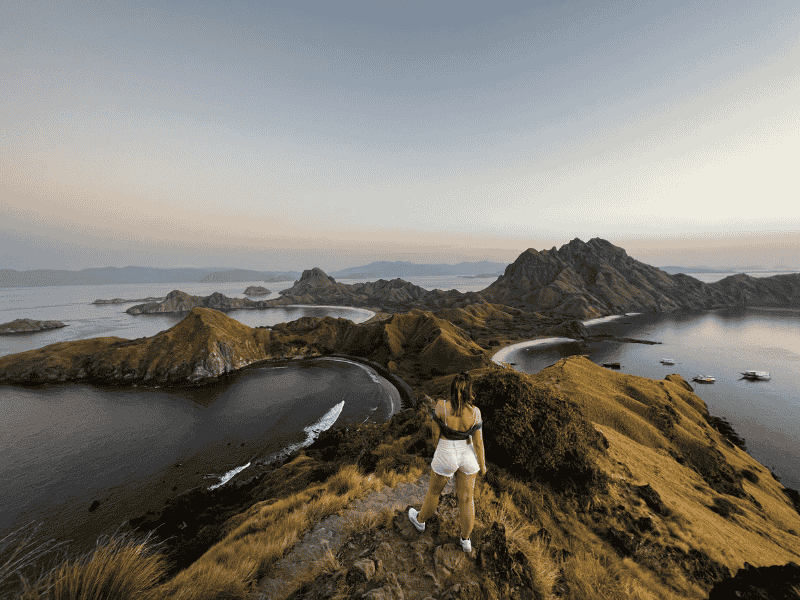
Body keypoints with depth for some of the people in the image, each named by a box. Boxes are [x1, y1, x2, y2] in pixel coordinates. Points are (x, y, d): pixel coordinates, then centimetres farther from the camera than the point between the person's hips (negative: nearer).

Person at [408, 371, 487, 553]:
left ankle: (420, 519, 51)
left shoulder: (441, 407, -26)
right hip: (467, 456, 2)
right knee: (466, 498, 23)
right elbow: (478, 442, -11)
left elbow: (436, 433, -12)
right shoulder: (475, 412, -22)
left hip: (445, 457, -1)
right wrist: (482, 464, 6)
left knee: (434, 491, 25)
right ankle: (465, 540, 42)